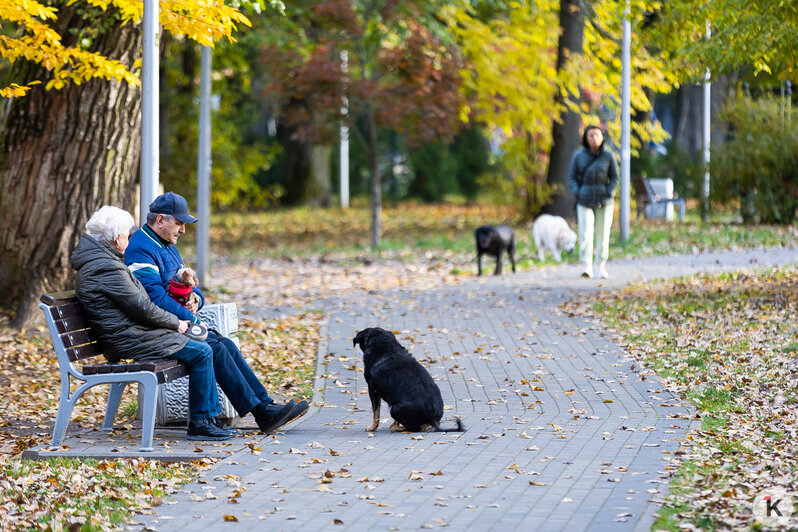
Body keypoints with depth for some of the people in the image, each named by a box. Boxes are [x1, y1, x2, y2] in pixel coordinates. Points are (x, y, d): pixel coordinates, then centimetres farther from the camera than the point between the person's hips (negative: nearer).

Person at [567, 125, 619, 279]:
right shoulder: (578, 156, 4)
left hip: (604, 202, 1)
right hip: (585, 201, -1)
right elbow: (572, 177, 8)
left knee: (603, 235, 5)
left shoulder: (608, 156, 2)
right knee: (585, 234, -12)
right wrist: (577, 193, -5)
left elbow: (614, 177, 7)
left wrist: (609, 193, -6)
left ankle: (601, 266, 15)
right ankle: (586, 267, -18)